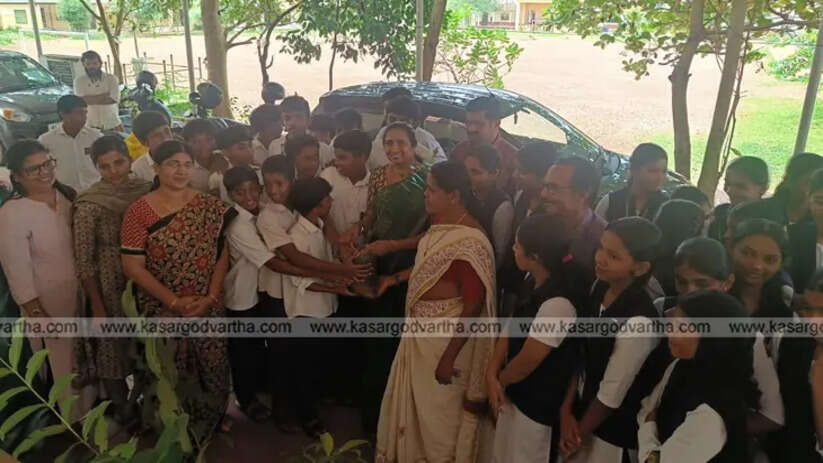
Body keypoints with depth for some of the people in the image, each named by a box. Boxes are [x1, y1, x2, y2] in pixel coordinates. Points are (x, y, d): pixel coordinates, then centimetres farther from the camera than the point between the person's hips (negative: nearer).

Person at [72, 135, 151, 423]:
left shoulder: (145, 190, -5)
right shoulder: (89, 205, -16)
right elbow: (83, 260, -13)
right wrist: (97, 306, -12)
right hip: (110, 288, -4)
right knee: (113, 350, 13)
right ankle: (123, 417, 34)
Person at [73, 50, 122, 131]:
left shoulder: (111, 78, 2)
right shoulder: (79, 80, 5)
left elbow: (114, 99, -11)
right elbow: (81, 100, -10)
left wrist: (90, 100, -7)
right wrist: (105, 95, -10)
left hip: (113, 125, 0)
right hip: (91, 125, 0)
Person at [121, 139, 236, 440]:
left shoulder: (210, 207, 1)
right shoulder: (139, 211, -7)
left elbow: (222, 255, 2)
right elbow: (132, 267, -9)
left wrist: (211, 296, -9)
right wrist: (175, 301, -14)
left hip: (209, 307, 2)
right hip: (163, 308, -2)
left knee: (215, 367, 8)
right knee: (174, 374, 5)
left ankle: (212, 422, 37)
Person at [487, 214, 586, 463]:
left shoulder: (558, 302, -32)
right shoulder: (534, 281, -4)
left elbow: (528, 360, -24)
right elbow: (512, 329, 2)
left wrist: (499, 380, -5)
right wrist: (492, 373, -9)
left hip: (537, 402, -8)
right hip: (515, 390, 8)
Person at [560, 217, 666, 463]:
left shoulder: (639, 323, -30)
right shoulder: (600, 288, -8)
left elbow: (611, 396, -21)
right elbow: (582, 356, -2)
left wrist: (579, 435, -7)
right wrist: (566, 411, -6)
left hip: (613, 431, -6)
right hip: (583, 409, 6)